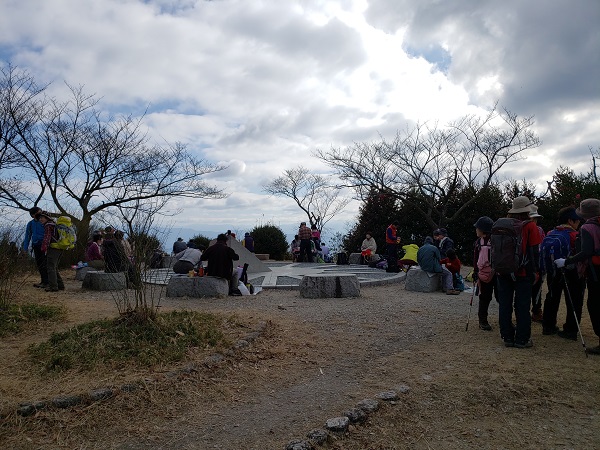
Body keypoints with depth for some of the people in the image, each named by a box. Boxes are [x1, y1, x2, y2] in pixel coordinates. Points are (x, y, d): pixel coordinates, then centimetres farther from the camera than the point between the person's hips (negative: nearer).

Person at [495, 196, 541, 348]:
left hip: (503, 272, 3)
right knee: (522, 306, 4)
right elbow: (535, 250, -6)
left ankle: (507, 337, 14)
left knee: (504, 305, 8)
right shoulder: (530, 226, -6)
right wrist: (535, 271, 2)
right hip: (523, 273, -3)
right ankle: (522, 339, 8)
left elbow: (494, 248, 8)